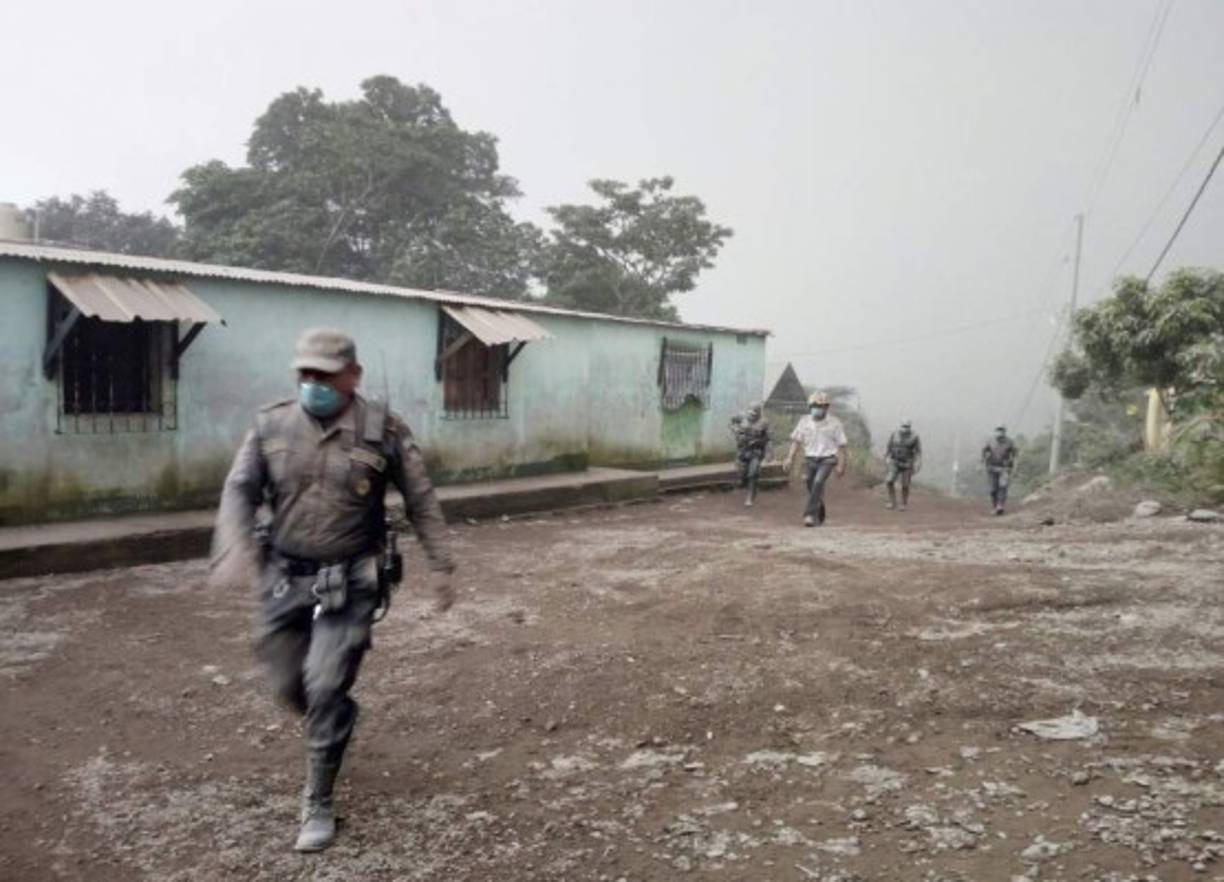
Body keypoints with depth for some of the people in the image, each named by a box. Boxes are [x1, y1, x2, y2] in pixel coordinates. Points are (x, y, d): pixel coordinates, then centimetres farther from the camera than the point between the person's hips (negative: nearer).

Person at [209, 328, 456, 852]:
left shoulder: (383, 431, -9)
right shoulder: (272, 426, -1)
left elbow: (421, 501, -2)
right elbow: (239, 490, -7)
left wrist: (441, 567, -2)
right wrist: (234, 548, -25)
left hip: (350, 584, -4)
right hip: (284, 580, 4)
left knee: (323, 690, -7)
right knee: (289, 686, 14)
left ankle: (318, 806, 12)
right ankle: (334, 726, 48)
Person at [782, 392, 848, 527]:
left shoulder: (834, 423, -6)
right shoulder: (805, 421, 2)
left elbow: (841, 445, -2)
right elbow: (796, 440, 2)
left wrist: (841, 465, -5)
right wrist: (789, 458, -7)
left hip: (827, 460, -4)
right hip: (811, 459, 4)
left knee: (818, 483, -24)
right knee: (812, 487, 11)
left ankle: (810, 514, -26)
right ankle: (820, 516, 35)